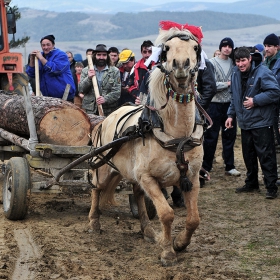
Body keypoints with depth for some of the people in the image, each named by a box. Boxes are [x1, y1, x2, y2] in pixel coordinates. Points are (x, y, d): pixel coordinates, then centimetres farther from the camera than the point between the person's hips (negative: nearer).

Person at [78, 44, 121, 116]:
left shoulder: (115, 71, 7)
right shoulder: (85, 71, 12)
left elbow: (117, 92, -2)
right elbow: (81, 90, 5)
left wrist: (105, 99, -20)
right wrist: (88, 78, -12)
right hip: (90, 111, 1)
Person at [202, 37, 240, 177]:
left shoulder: (233, 63, 9)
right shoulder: (212, 62, -6)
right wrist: (227, 84, -10)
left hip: (229, 104, 5)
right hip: (214, 104, -4)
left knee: (230, 136, 9)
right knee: (211, 137, 1)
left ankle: (230, 166, 17)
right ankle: (206, 167, 9)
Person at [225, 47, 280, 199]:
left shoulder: (262, 72, -15)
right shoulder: (236, 73, 9)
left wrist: (255, 100, -19)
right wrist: (231, 114, 16)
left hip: (261, 122, -7)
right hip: (245, 122, 7)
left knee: (266, 155, -5)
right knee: (248, 155, 15)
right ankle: (251, 183, 28)